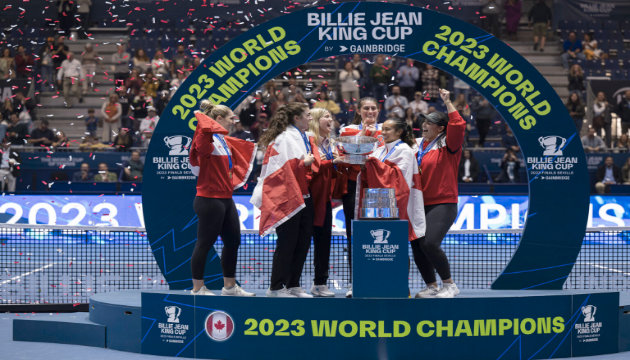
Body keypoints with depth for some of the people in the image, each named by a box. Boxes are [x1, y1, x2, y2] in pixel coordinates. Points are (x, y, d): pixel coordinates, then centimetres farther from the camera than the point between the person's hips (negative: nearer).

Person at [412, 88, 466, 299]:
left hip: (442, 204, -7)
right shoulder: (418, 145, 15)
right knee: (416, 246, 4)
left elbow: (458, 126, -21)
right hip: (420, 204, 7)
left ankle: (449, 285, -6)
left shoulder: (447, 146, -4)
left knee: (430, 244, -21)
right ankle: (431, 287, 18)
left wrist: (447, 103, -16)